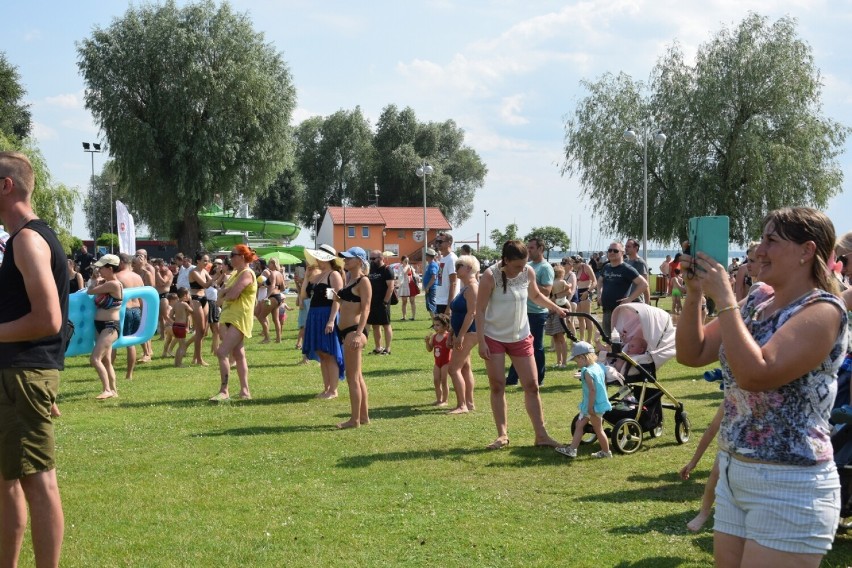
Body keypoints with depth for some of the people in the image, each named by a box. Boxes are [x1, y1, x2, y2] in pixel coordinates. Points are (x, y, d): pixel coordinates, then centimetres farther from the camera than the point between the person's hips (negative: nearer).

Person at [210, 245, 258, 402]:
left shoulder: (247, 273, -12)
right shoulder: (235, 274, 18)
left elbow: (233, 294, -23)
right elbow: (222, 292, 11)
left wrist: (222, 299, -3)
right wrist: (225, 292, -11)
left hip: (239, 319, -10)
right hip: (229, 317, 10)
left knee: (222, 352, -17)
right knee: (238, 355, 11)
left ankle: (224, 391, -15)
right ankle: (245, 391, 16)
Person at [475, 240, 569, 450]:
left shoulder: (528, 273, -5)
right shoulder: (491, 276, -18)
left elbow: (536, 295, 18)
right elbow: (480, 310, -14)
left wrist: (557, 309, 13)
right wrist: (481, 342, -17)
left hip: (521, 338, 3)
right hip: (494, 338, -3)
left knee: (532, 386, 2)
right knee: (497, 386, 0)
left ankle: (541, 434, 8)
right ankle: (502, 435, 8)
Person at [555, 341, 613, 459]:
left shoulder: (587, 372, -22)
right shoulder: (599, 367, 5)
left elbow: (592, 390, -26)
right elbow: (604, 385, 13)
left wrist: (590, 407, -22)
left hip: (594, 405, -10)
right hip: (601, 402, 10)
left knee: (598, 429, 6)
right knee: (579, 424, 14)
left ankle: (606, 452, 19)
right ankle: (572, 449, 16)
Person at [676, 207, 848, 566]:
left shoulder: (822, 311, -15)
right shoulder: (756, 302, 8)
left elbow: (755, 374, -27)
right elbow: (692, 354, 9)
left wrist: (724, 299, -22)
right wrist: (694, 292, -3)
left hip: (789, 487, -8)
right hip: (733, 472, 8)